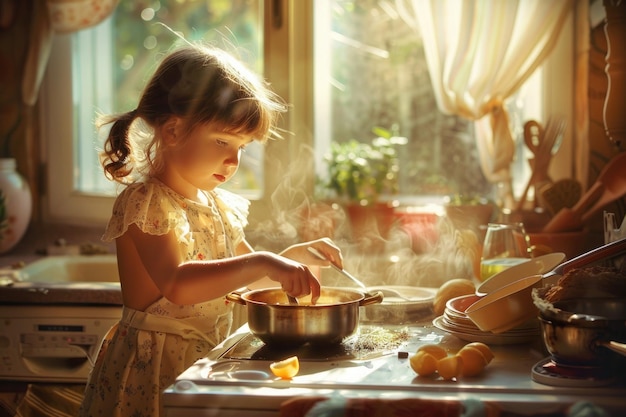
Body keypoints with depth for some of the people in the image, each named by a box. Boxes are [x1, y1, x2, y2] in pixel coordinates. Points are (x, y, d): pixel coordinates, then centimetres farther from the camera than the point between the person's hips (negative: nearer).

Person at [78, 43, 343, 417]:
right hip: (155, 371, -8)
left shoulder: (219, 204, 10)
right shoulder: (146, 203, -17)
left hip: (206, 362, 8)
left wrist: (298, 255, 6)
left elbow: (243, 275, 23)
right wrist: (262, 263, -37)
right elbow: (177, 284, -33)